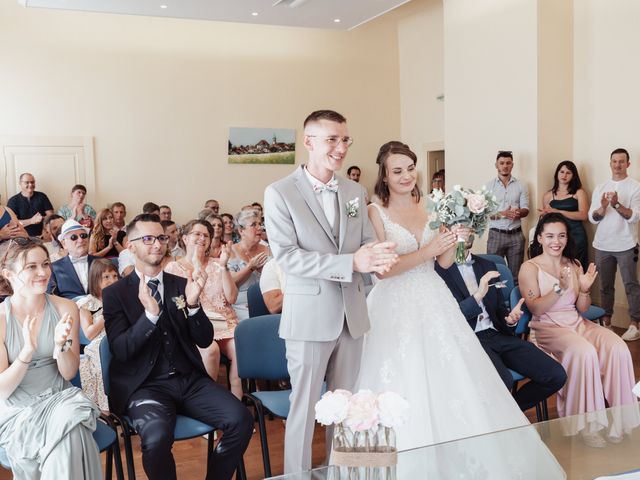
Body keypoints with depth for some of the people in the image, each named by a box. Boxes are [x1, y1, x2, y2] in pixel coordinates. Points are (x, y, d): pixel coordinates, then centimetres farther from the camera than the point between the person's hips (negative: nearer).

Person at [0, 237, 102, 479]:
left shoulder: (66, 308, -4)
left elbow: (69, 373, -2)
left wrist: (61, 345, -23)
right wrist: (27, 351, -27)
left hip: (59, 399, 2)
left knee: (71, 422, -29)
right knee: (68, 434, -27)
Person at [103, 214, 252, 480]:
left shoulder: (180, 285, 10)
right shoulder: (115, 293, 2)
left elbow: (205, 340, 5)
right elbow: (121, 351, -9)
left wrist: (192, 303, -13)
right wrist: (150, 314, -24)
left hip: (189, 379, 4)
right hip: (144, 385, -3)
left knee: (241, 420, -19)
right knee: (157, 437, -33)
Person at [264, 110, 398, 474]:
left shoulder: (356, 191, 8)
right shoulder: (280, 193, -9)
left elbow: (367, 242, 10)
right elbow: (287, 256, -16)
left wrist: (377, 256, -16)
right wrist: (350, 262, -25)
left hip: (352, 314, 5)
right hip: (309, 315, -5)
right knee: (304, 407, 5)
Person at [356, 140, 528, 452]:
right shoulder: (375, 212, -7)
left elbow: (445, 262, 6)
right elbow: (381, 270, -15)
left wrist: (454, 238, -12)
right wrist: (426, 252, -23)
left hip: (433, 301, 4)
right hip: (395, 306, -4)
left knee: (451, 377, 5)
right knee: (404, 384, -1)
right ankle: (408, 455, 19)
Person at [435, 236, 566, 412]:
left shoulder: (487, 265, 19)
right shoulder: (438, 269, -2)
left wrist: (509, 318, 1)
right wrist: (478, 295, -20)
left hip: (498, 335, 6)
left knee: (557, 376, -9)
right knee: (502, 381, -34)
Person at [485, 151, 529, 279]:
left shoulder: (520, 186, 8)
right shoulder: (489, 186, 2)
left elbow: (525, 210, 4)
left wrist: (518, 213, -20)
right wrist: (503, 214, -21)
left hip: (516, 234, 2)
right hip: (496, 234, -2)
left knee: (516, 272, 3)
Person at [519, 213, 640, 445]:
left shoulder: (574, 265, 12)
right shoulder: (530, 268, -3)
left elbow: (582, 309, 10)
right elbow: (535, 309, -13)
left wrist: (584, 290, -11)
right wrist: (560, 288, -26)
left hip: (577, 324, 5)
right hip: (547, 328, -5)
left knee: (618, 348, -22)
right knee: (584, 351, -34)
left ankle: (615, 417, -8)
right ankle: (586, 424, -19)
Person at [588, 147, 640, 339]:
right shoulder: (600, 188, 10)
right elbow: (592, 218, 4)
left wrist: (616, 204, -24)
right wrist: (602, 207, -16)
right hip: (602, 245, 4)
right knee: (605, 286, 10)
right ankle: (606, 321, 19)